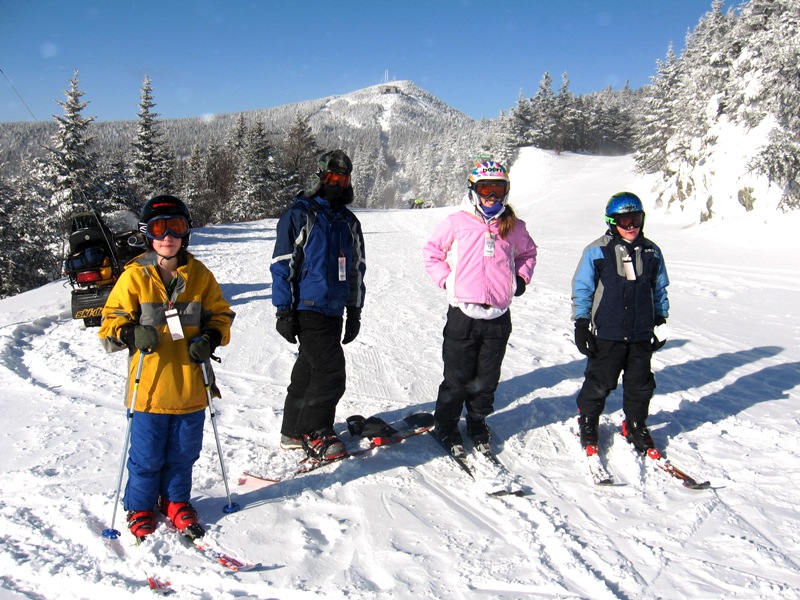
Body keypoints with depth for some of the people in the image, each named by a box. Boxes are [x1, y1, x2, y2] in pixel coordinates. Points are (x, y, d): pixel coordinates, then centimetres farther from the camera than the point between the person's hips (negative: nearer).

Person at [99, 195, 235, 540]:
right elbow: (111, 321, 0)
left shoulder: (199, 275, 4)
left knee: (183, 453, 15)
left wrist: (211, 338, -9)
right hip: (149, 387, -2)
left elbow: (220, 314, 10)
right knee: (146, 456, 8)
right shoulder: (134, 276, -3)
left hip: (191, 386, 2)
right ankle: (140, 509, 31)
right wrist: (131, 333, -20)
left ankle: (176, 501, 36)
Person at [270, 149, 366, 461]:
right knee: (330, 372, -10)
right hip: (307, 308, -7)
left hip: (334, 310, 7)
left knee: (309, 370, 14)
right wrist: (284, 311, -11)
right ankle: (314, 433, 5)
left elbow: (356, 268, 20)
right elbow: (282, 265, -8)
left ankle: (294, 431, 25)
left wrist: (354, 311, 17)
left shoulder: (348, 221, 15)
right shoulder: (299, 215, -5)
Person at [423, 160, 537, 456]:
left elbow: (528, 253, 26)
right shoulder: (457, 223, -2)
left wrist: (521, 278, 11)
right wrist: (446, 279, -2)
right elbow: (432, 251, 7)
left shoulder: (514, 227, 8)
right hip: (463, 313, -3)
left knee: (487, 378, 13)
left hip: (498, 316, 3)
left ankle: (478, 422, 33)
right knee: (458, 377, 5)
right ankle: (445, 426, 23)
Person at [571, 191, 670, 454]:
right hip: (606, 334, -3)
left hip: (642, 334, 4)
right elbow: (582, 288, -3)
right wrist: (581, 324, -6)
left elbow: (660, 290, 15)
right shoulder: (597, 251, -6)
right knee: (599, 383, 7)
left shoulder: (651, 252, 6)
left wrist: (661, 321, 14)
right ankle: (587, 423, 27)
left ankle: (636, 426, 32)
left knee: (640, 384, 13)